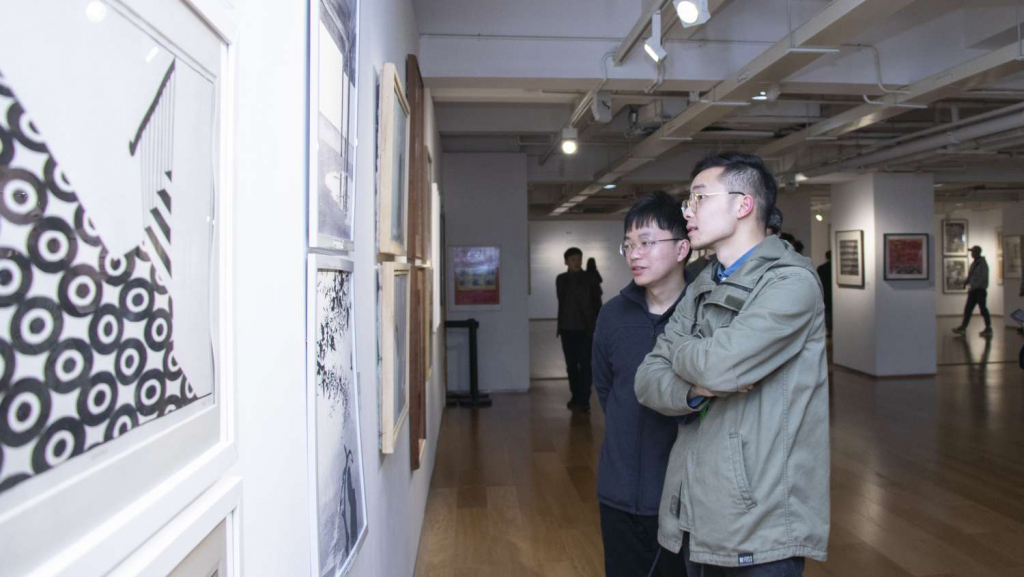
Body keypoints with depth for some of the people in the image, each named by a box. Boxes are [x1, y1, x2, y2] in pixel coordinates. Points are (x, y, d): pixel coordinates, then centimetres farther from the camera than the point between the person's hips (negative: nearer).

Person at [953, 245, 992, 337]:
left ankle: (988, 329, 8)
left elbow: (983, 278, -18)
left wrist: (973, 286, -22)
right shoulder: (974, 263, 14)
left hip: (980, 290, -8)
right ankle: (963, 327, 5)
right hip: (973, 290, 8)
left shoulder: (982, 264, -11)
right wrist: (965, 283, 7)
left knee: (983, 309, -1)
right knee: (968, 309, 5)